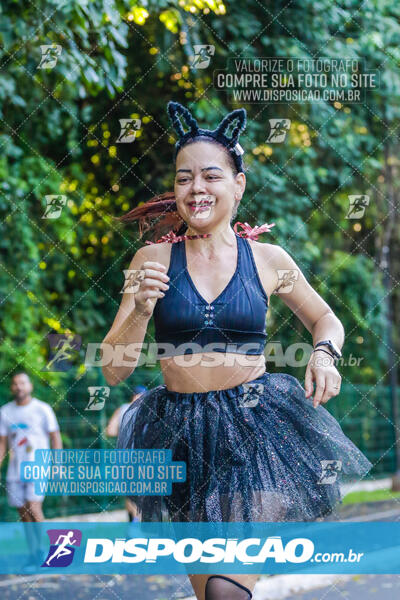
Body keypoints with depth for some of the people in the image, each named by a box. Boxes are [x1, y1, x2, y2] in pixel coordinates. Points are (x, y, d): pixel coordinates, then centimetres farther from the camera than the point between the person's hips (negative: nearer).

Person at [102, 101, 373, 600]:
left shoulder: (268, 259, 1)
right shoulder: (153, 259, -1)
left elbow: (326, 319, 19)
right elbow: (113, 371, -1)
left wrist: (324, 353, -3)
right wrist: (142, 310, -18)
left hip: (257, 428, -1)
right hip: (182, 436, 2)